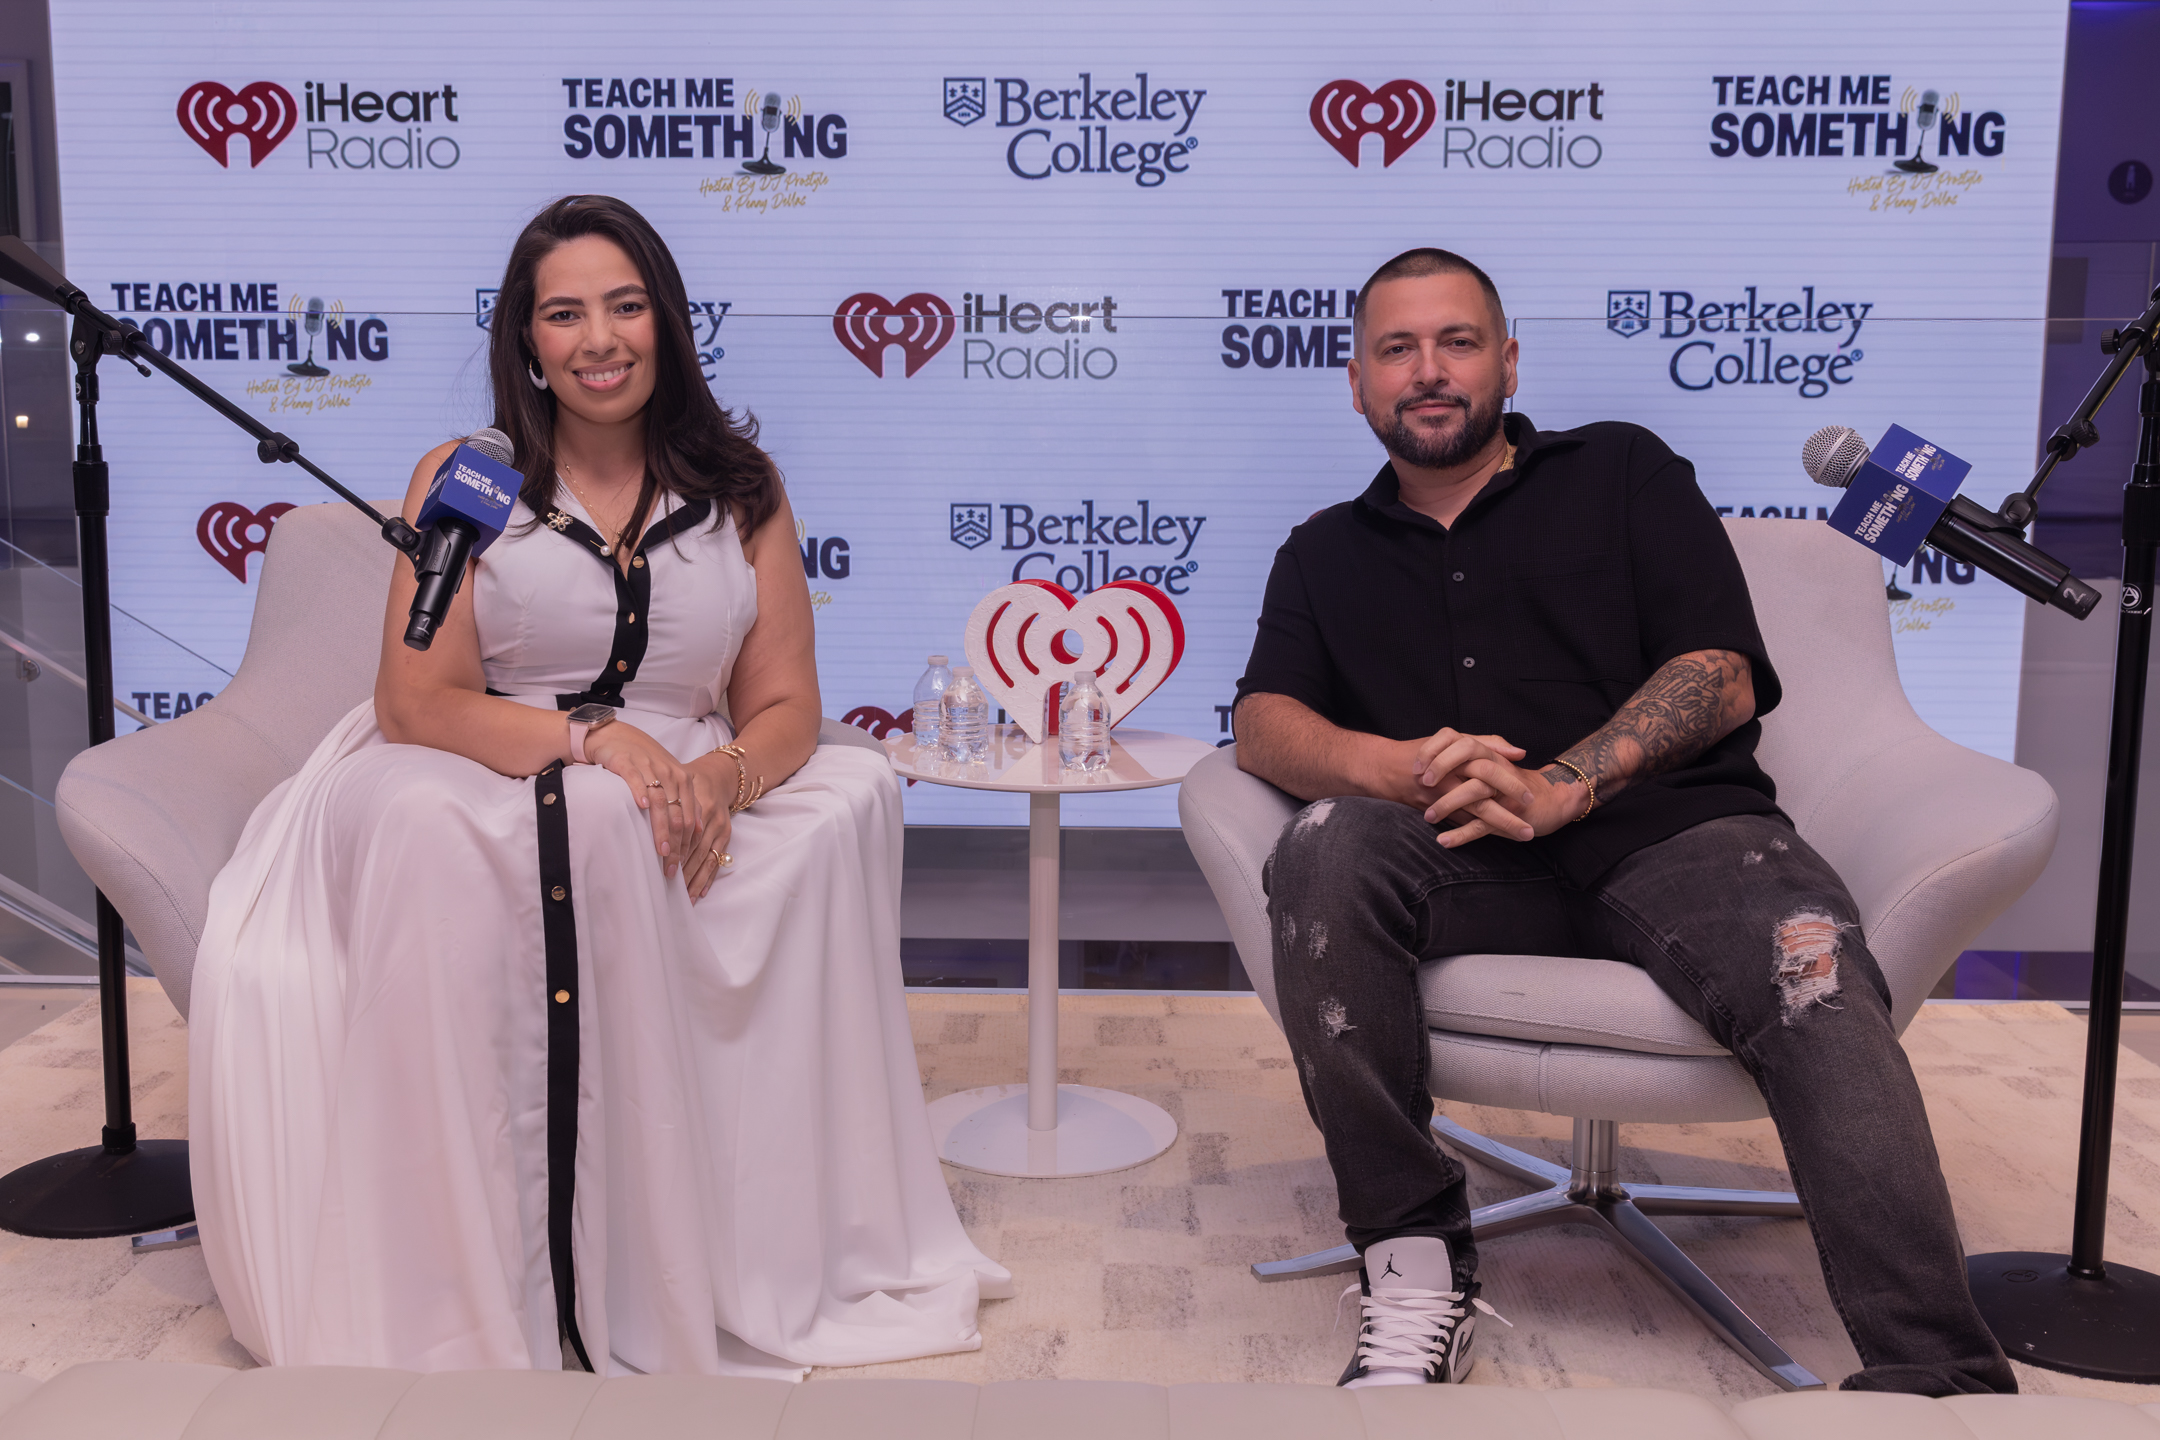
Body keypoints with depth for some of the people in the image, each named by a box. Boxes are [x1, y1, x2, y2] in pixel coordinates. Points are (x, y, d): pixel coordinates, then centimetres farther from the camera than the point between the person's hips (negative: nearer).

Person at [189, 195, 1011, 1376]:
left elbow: (784, 705, 5)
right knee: (418, 827, -36)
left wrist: (724, 777, -19)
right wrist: (591, 737, -22)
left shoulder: (738, 489, 11)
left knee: (852, 800, -27)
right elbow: (416, 702, -6)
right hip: (482, 797, -2)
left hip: (684, 805, 2)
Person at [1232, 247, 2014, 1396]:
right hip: (1464, 870, 1)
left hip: (1668, 834, 0)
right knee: (1327, 845, -32)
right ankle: (1413, 1261, -24)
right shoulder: (1325, 555, 24)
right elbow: (1263, 727, 7)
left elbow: (1723, 677, 6)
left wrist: (1560, 787, -12)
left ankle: (1934, 1379, -33)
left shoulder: (1621, 472, 19)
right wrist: (1395, 766, -16)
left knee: (1814, 980, -32)